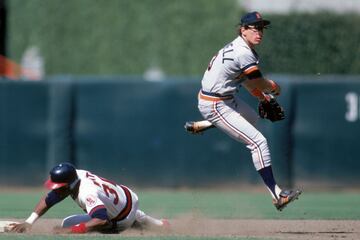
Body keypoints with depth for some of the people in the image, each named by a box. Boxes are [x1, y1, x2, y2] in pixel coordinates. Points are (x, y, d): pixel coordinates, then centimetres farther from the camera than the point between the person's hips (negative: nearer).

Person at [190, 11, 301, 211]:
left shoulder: (237, 47, 7)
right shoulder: (244, 54, -23)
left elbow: (245, 79, 19)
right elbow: (259, 83, -16)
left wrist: (260, 94, 8)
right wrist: (273, 86, 4)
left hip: (227, 97, 10)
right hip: (215, 106, -10)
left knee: (252, 117, 35)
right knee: (258, 142, -15)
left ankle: (199, 125, 34)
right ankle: (277, 194, -19)